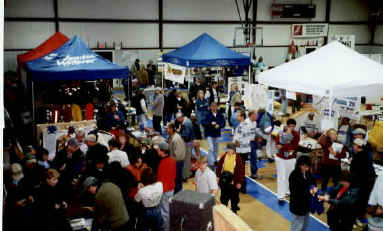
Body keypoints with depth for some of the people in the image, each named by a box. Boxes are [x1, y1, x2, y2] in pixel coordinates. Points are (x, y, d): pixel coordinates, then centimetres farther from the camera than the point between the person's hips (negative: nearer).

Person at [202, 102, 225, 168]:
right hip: (209, 134, -5)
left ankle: (215, 160, 38)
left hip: (216, 134, 5)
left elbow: (223, 122, 5)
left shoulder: (220, 115, 0)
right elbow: (203, 123, -13)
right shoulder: (207, 114, -13)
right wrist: (210, 123, -25)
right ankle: (211, 164, -12)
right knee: (210, 148, -13)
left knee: (216, 148, 18)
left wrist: (219, 125, -14)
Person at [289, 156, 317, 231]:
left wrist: (314, 188, -13)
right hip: (297, 205, -8)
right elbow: (295, 192, -27)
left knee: (305, 223, 24)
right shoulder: (294, 176, -26)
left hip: (306, 203, 8)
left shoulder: (307, 173, -4)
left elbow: (312, 182, 9)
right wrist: (308, 192, -31)